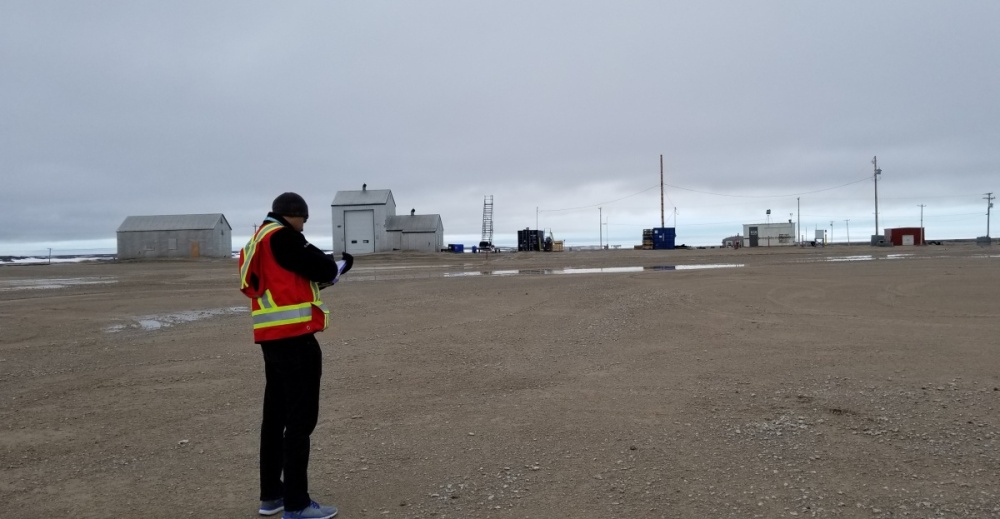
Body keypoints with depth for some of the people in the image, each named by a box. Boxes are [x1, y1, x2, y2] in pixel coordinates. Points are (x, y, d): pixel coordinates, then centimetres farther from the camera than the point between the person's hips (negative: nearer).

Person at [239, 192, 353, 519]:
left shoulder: (257, 242, 18)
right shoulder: (281, 237, -11)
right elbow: (323, 268, -12)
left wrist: (315, 281, 8)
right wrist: (342, 265, 8)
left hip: (272, 337, 10)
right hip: (293, 337, -10)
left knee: (276, 415, 15)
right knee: (300, 419, -5)